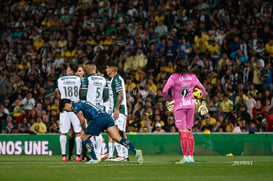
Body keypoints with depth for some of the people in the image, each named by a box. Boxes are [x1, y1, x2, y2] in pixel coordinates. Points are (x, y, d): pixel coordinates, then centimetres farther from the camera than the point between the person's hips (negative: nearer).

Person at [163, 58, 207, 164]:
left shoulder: (174, 77, -6)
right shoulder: (192, 77, 8)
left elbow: (165, 90, -15)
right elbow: (201, 88, 20)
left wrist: (166, 98, 5)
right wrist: (204, 94, 41)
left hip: (179, 106, -4)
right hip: (190, 105, 4)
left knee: (182, 131, -6)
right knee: (189, 131, 11)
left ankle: (185, 157, -13)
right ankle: (191, 156, 9)